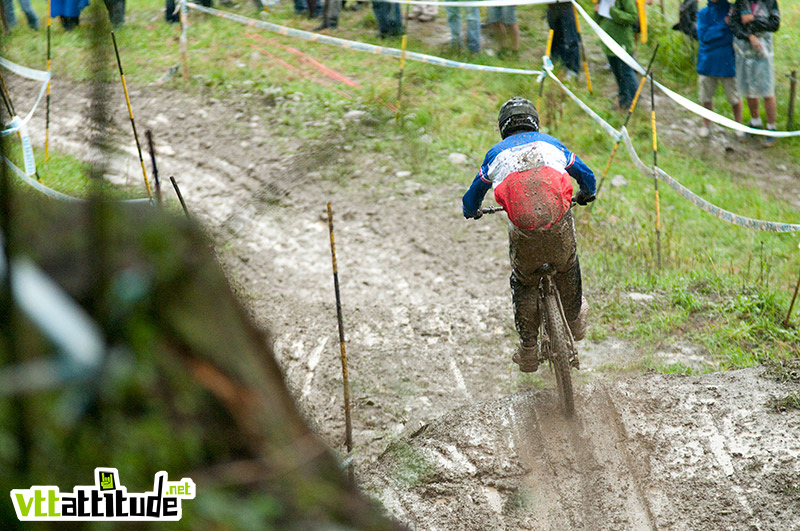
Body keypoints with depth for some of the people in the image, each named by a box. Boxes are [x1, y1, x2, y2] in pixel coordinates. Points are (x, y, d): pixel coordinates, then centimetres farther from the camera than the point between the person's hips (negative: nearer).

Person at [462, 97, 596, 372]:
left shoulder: (497, 153, 20)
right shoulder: (551, 143, 22)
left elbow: (472, 197, 28)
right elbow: (586, 176, 33)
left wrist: (471, 212, 51)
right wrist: (586, 195, 55)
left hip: (523, 230, -1)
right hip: (559, 223, 1)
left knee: (524, 285, 22)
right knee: (567, 268, 31)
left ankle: (528, 352, 25)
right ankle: (575, 320, 50)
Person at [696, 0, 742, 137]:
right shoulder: (703, 13, 4)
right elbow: (703, 36, -10)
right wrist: (724, 25, -15)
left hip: (727, 62, -2)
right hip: (707, 62, 2)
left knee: (734, 99, 6)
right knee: (706, 97, 10)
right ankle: (706, 125, 29)